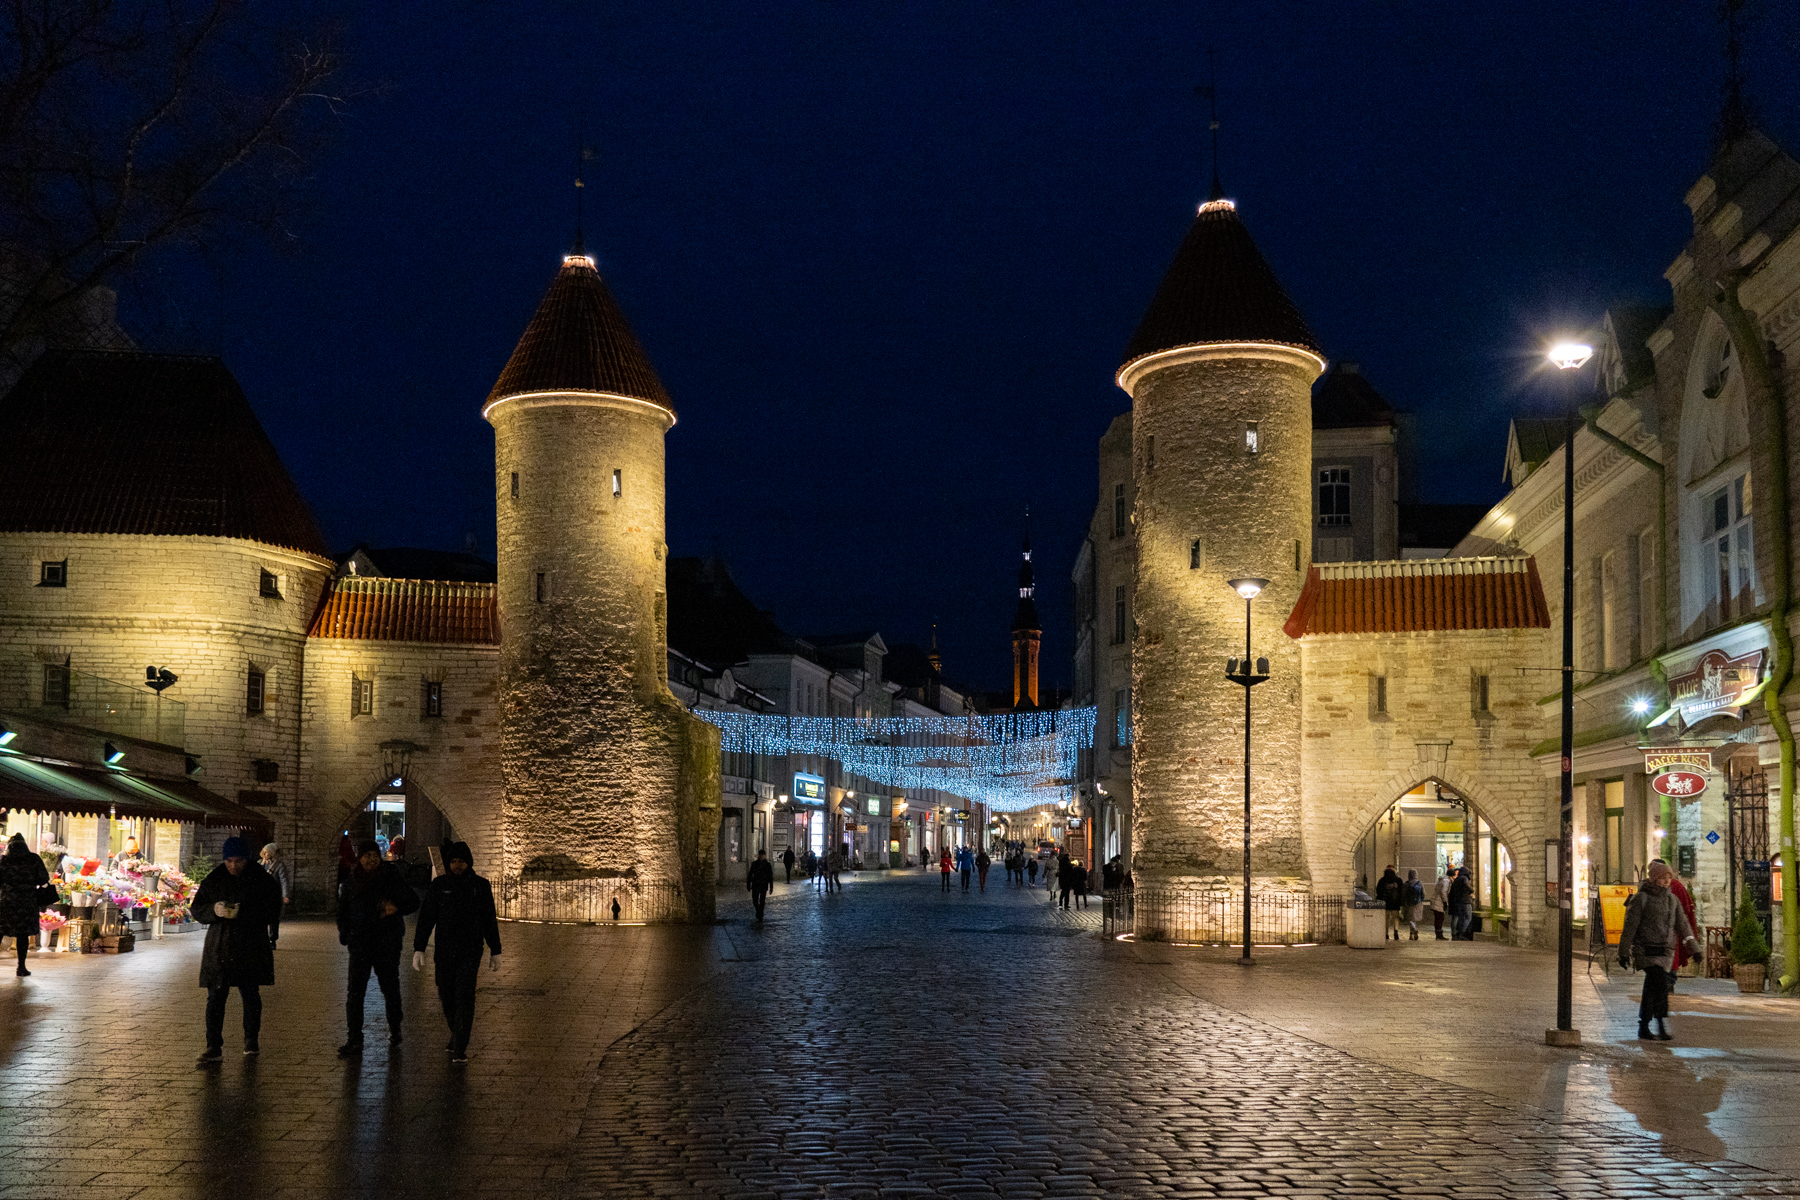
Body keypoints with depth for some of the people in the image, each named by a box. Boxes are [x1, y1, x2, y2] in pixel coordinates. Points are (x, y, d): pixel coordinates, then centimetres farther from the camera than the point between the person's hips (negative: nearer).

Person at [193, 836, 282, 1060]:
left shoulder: (261, 879, -2)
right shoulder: (213, 880, 3)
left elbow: (272, 910, 3)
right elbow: (196, 909, 6)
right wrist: (214, 910, -15)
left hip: (251, 947, -1)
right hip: (219, 947, 1)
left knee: (250, 995, 8)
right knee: (215, 997, -3)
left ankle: (251, 1040, 26)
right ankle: (214, 1047, -1)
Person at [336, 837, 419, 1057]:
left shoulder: (392, 878, -1)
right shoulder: (351, 882, 5)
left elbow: (413, 901, 2)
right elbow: (343, 910, 16)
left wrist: (397, 908, -17)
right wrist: (345, 934, 2)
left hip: (388, 943, -1)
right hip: (360, 944, 1)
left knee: (390, 987, 10)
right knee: (355, 991, -7)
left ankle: (394, 1028, 31)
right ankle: (354, 1039, -6)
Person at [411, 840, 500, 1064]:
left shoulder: (480, 886, 1)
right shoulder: (438, 886, 1)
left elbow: (489, 921, 7)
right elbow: (426, 919, 0)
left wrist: (495, 952, 8)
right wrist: (418, 949, -7)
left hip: (471, 950, -2)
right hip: (444, 950, 2)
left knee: (465, 995, -14)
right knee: (446, 996, 11)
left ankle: (460, 1049, -14)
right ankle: (456, 1033, 37)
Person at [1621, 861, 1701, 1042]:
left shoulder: (1672, 899, 12)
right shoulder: (1640, 899, -6)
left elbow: (1682, 924, 13)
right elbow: (1630, 926, -5)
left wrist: (1694, 948, 5)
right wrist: (1624, 953, -6)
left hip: (1665, 952, 6)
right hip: (1647, 950, -6)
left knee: (1651, 991, 9)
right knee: (1660, 984, -20)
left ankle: (1643, 1030, 16)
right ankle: (1662, 1028, -22)